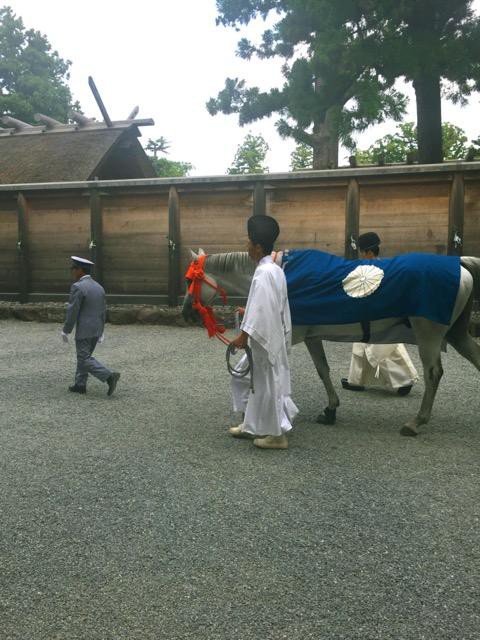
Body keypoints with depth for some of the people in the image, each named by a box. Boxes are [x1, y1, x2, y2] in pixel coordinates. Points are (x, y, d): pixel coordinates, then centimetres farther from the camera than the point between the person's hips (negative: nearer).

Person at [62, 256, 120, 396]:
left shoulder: (78, 287, -16)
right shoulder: (98, 287, 9)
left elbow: (72, 311, -17)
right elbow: (103, 311, 12)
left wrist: (66, 331, -7)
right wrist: (101, 331, 19)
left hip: (84, 330, -8)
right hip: (96, 330, 8)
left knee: (85, 360, -3)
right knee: (83, 357, 17)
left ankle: (109, 376, -15)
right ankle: (80, 385, 19)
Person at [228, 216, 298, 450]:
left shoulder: (264, 272, -20)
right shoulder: (275, 269, 9)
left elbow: (261, 309, -24)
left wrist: (244, 334, -22)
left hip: (264, 339, -10)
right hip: (267, 336, 10)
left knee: (267, 384, 1)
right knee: (243, 376, 19)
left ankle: (277, 435, 13)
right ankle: (250, 424, 29)